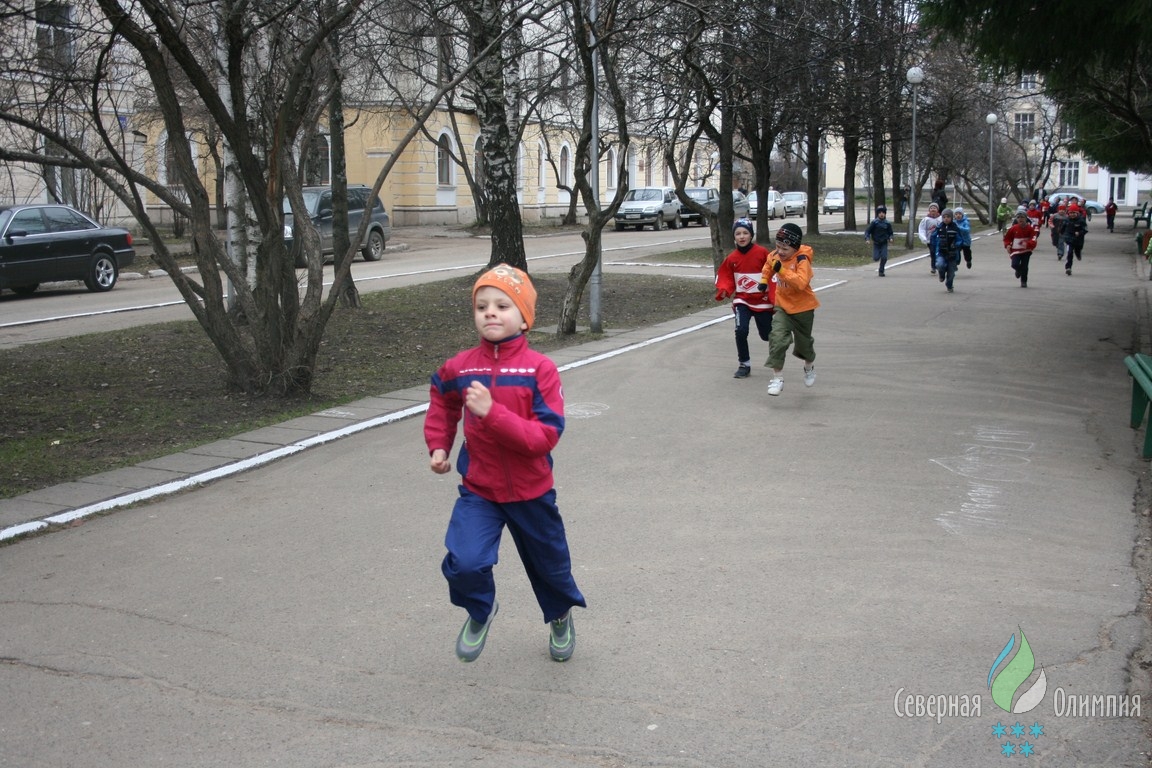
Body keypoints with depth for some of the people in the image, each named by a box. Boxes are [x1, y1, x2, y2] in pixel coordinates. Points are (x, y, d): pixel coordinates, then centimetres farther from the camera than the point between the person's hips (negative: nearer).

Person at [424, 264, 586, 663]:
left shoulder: (540, 369, -18)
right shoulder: (460, 367, -7)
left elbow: (546, 436, -25)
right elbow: (442, 404, 17)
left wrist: (492, 413, -34)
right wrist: (438, 445, 6)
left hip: (531, 492, -1)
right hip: (478, 490, 1)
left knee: (549, 563, 19)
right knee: (463, 563, -19)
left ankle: (560, 617, 53)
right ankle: (480, 610, 16)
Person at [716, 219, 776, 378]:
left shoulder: (762, 253, -12)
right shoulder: (731, 258, -5)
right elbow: (726, 277, 5)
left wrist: (775, 299, -12)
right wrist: (723, 290, -17)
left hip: (762, 301, -1)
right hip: (742, 301, 1)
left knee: (767, 335, 9)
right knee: (741, 331, -18)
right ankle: (744, 365, 0)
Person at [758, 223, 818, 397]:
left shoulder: (802, 260, -23)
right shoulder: (775, 256, -7)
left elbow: (801, 283, -39)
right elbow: (768, 265, 19)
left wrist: (782, 270, -42)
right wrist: (764, 280, 8)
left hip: (803, 308, -3)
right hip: (783, 306, 3)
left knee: (803, 343, 15)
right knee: (778, 339, -18)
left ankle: (810, 366, 48)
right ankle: (777, 378, -11)